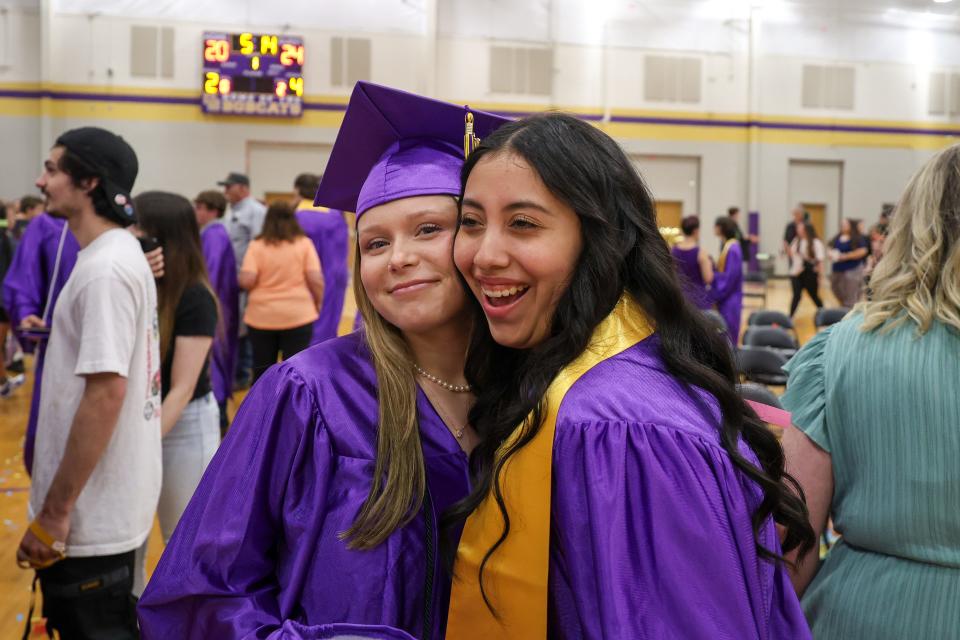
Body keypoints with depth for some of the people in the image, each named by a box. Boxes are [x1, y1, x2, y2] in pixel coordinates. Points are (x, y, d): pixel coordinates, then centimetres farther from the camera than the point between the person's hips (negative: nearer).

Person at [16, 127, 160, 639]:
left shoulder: (103, 269, -20)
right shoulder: (122, 254, 10)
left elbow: (106, 392, -25)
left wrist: (55, 511, -22)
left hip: (90, 514, -10)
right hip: (107, 503, 10)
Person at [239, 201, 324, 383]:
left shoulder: (257, 245, -2)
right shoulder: (304, 243, -1)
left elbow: (246, 281, -11)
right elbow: (315, 279, -8)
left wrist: (261, 286, 11)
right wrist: (319, 302, 9)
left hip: (262, 316, 1)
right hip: (298, 315, -1)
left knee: (262, 369, 14)